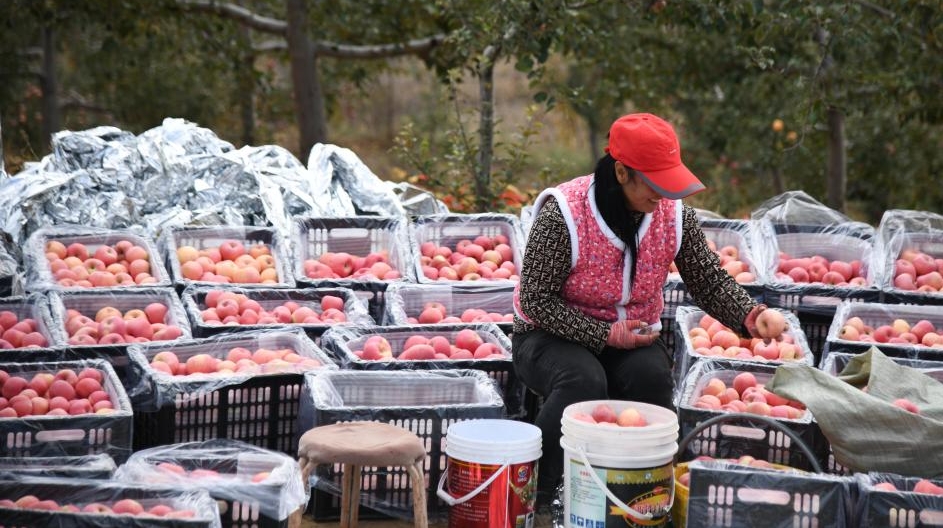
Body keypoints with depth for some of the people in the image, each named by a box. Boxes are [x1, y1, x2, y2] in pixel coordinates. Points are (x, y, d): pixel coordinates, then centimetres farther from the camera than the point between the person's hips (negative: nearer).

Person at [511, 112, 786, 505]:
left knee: (653, 376, -30)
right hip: (554, 336, -4)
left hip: (634, 339, 4)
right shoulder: (562, 215, -23)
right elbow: (536, 299, -19)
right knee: (585, 381, -36)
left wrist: (750, 317, -21)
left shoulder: (675, 214, -7)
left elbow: (710, 282, -1)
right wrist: (606, 335, -24)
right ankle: (531, 498, -18)